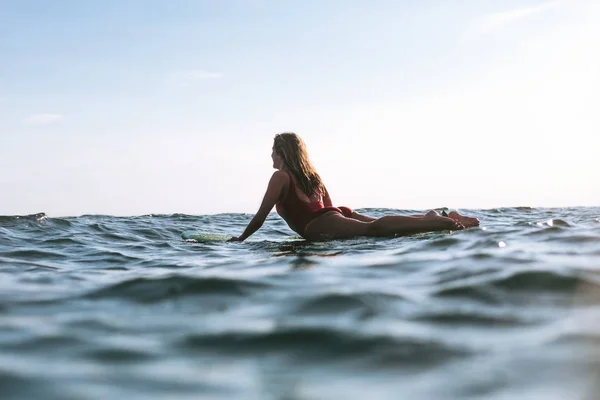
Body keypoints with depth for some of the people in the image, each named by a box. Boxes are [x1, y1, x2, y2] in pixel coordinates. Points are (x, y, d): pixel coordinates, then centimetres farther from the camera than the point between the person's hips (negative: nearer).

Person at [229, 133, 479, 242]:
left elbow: (261, 216, 8)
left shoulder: (280, 176, 11)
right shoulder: (311, 175, 34)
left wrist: (239, 239, 17)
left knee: (374, 228, -27)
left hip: (319, 225, -8)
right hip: (339, 214, 8)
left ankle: (441, 223, -43)